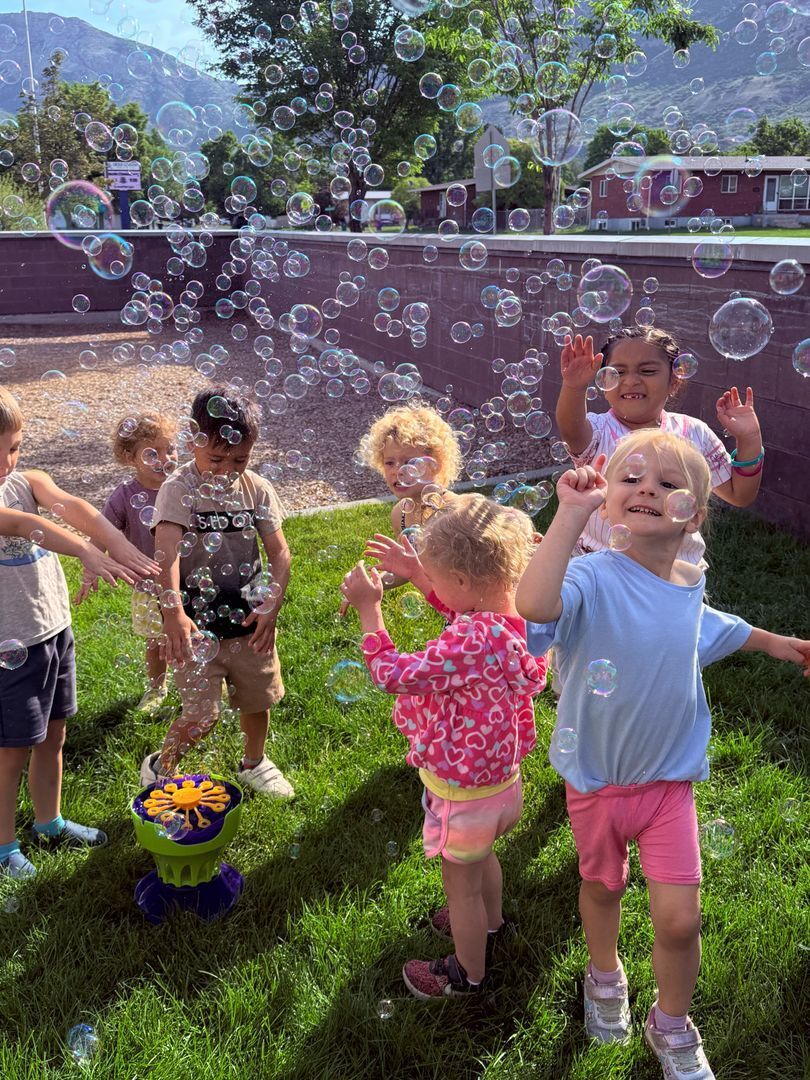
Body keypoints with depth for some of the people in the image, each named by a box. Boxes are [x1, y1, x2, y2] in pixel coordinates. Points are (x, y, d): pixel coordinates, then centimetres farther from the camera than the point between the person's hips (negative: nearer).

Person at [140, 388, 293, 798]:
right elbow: (167, 552, -28)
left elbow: (279, 552, -2)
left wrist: (271, 607, -14)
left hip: (250, 618, 4)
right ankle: (159, 768, 26)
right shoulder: (179, 488, -15)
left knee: (258, 699, 19)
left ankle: (254, 764, 46)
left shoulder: (257, 488, -2)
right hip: (198, 623, -4)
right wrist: (173, 613, -42)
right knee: (202, 714, -3)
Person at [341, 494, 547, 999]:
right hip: (499, 771, 9)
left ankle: (469, 973, 43)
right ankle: (489, 922, 63)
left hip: (464, 787, -8)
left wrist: (369, 607, -23)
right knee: (481, 853, 35)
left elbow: (394, 674, -31)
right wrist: (416, 571, 3)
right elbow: (460, 609, 9)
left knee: (461, 881, 18)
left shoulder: (474, 640, -40)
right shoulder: (513, 609, -13)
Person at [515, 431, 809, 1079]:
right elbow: (533, 604, -50)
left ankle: (672, 1025, 32)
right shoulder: (593, 579, -26)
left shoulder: (690, 588, -7)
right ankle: (605, 975, 54)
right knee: (603, 886, 22)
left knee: (679, 918, 2)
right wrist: (571, 513, -48)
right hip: (596, 782, -2)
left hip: (670, 781, 3)